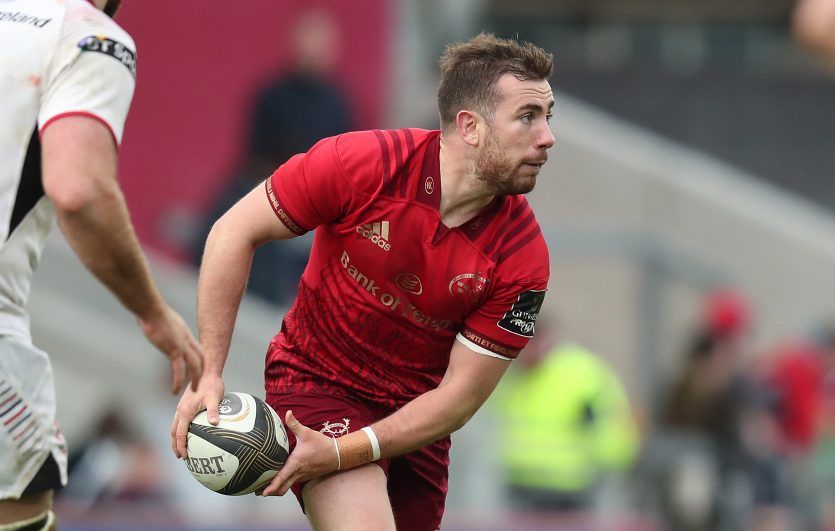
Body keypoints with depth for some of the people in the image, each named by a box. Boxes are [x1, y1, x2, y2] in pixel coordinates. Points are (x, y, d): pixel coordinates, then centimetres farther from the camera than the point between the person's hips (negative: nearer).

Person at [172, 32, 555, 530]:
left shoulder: (523, 256, -17)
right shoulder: (362, 163, -22)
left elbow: (461, 394, -14)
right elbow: (236, 231, -12)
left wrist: (342, 454, -24)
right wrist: (209, 373, -17)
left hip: (416, 420, 4)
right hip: (316, 377, -4)